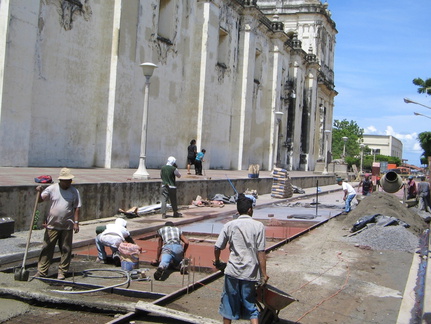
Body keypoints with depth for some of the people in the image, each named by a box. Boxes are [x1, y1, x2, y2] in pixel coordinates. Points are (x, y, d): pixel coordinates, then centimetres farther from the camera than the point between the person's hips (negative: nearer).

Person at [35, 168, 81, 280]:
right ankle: (42, 271, 10)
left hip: (67, 226, 1)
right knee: (47, 248, 2)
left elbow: (76, 208, 2)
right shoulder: (52, 189, 0)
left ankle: (62, 271, 16)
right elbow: (40, 200, 0)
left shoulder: (74, 191, 1)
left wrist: (76, 222, -5)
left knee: (66, 249, 6)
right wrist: (39, 192, -20)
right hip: (52, 225, 0)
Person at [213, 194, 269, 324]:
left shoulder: (229, 225, -1)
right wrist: (264, 274, -4)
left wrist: (217, 262, 19)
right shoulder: (258, 226, -5)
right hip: (250, 273, 0)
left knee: (229, 302, 16)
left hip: (232, 271, 1)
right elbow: (261, 252, -8)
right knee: (250, 304, 11)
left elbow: (217, 247, 0)